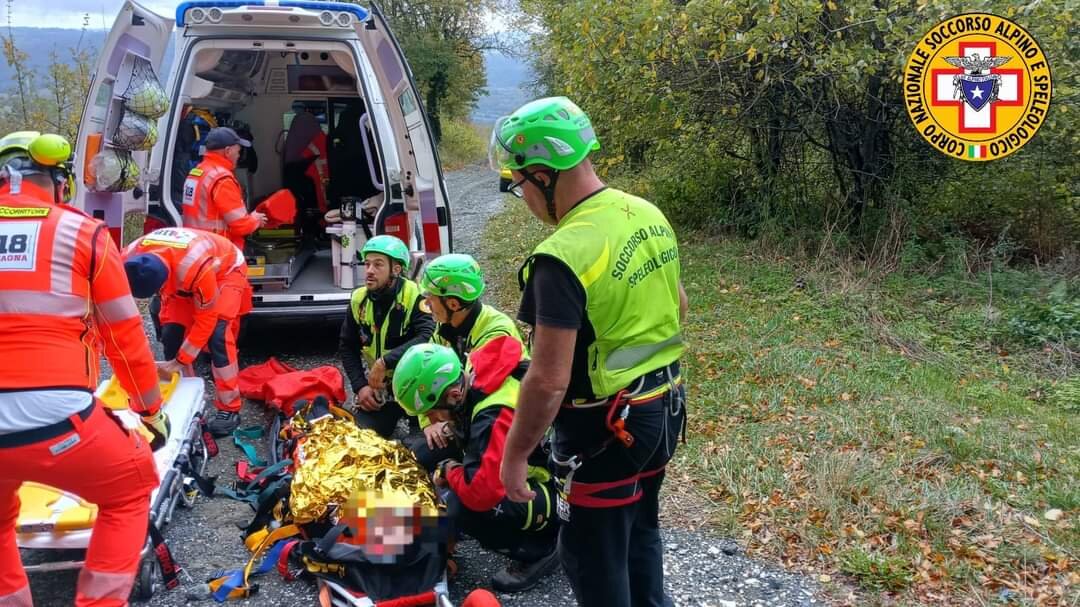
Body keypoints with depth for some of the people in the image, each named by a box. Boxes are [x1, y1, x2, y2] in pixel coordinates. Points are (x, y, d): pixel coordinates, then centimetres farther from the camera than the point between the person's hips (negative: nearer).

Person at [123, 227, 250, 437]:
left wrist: (180, 361, -25)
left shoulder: (195, 265, -44)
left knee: (217, 334, -21)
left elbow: (206, 318, -30)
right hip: (180, 277, 6)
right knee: (171, 334, -6)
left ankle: (229, 408, -14)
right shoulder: (129, 261, -30)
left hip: (226, 270, -6)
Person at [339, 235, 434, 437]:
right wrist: (360, 386, -3)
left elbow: (429, 339, -35)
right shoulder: (358, 299, 0)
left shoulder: (415, 296, -19)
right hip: (378, 389, 5)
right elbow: (348, 347, 9)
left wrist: (385, 362, -35)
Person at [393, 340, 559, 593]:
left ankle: (539, 551, -5)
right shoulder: (474, 373, -10)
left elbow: (482, 493, -40)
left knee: (464, 508, -30)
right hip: (522, 471, 9)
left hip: (556, 489, -9)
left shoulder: (497, 416, -35)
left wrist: (450, 472, -19)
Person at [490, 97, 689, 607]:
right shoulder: (649, 215, 0)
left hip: (606, 427, -8)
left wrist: (514, 456, -14)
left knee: (594, 559, 11)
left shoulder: (563, 255, -27)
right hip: (665, 406, 9)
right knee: (639, 531, 27)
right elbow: (677, 306, 14)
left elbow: (548, 381, -26)